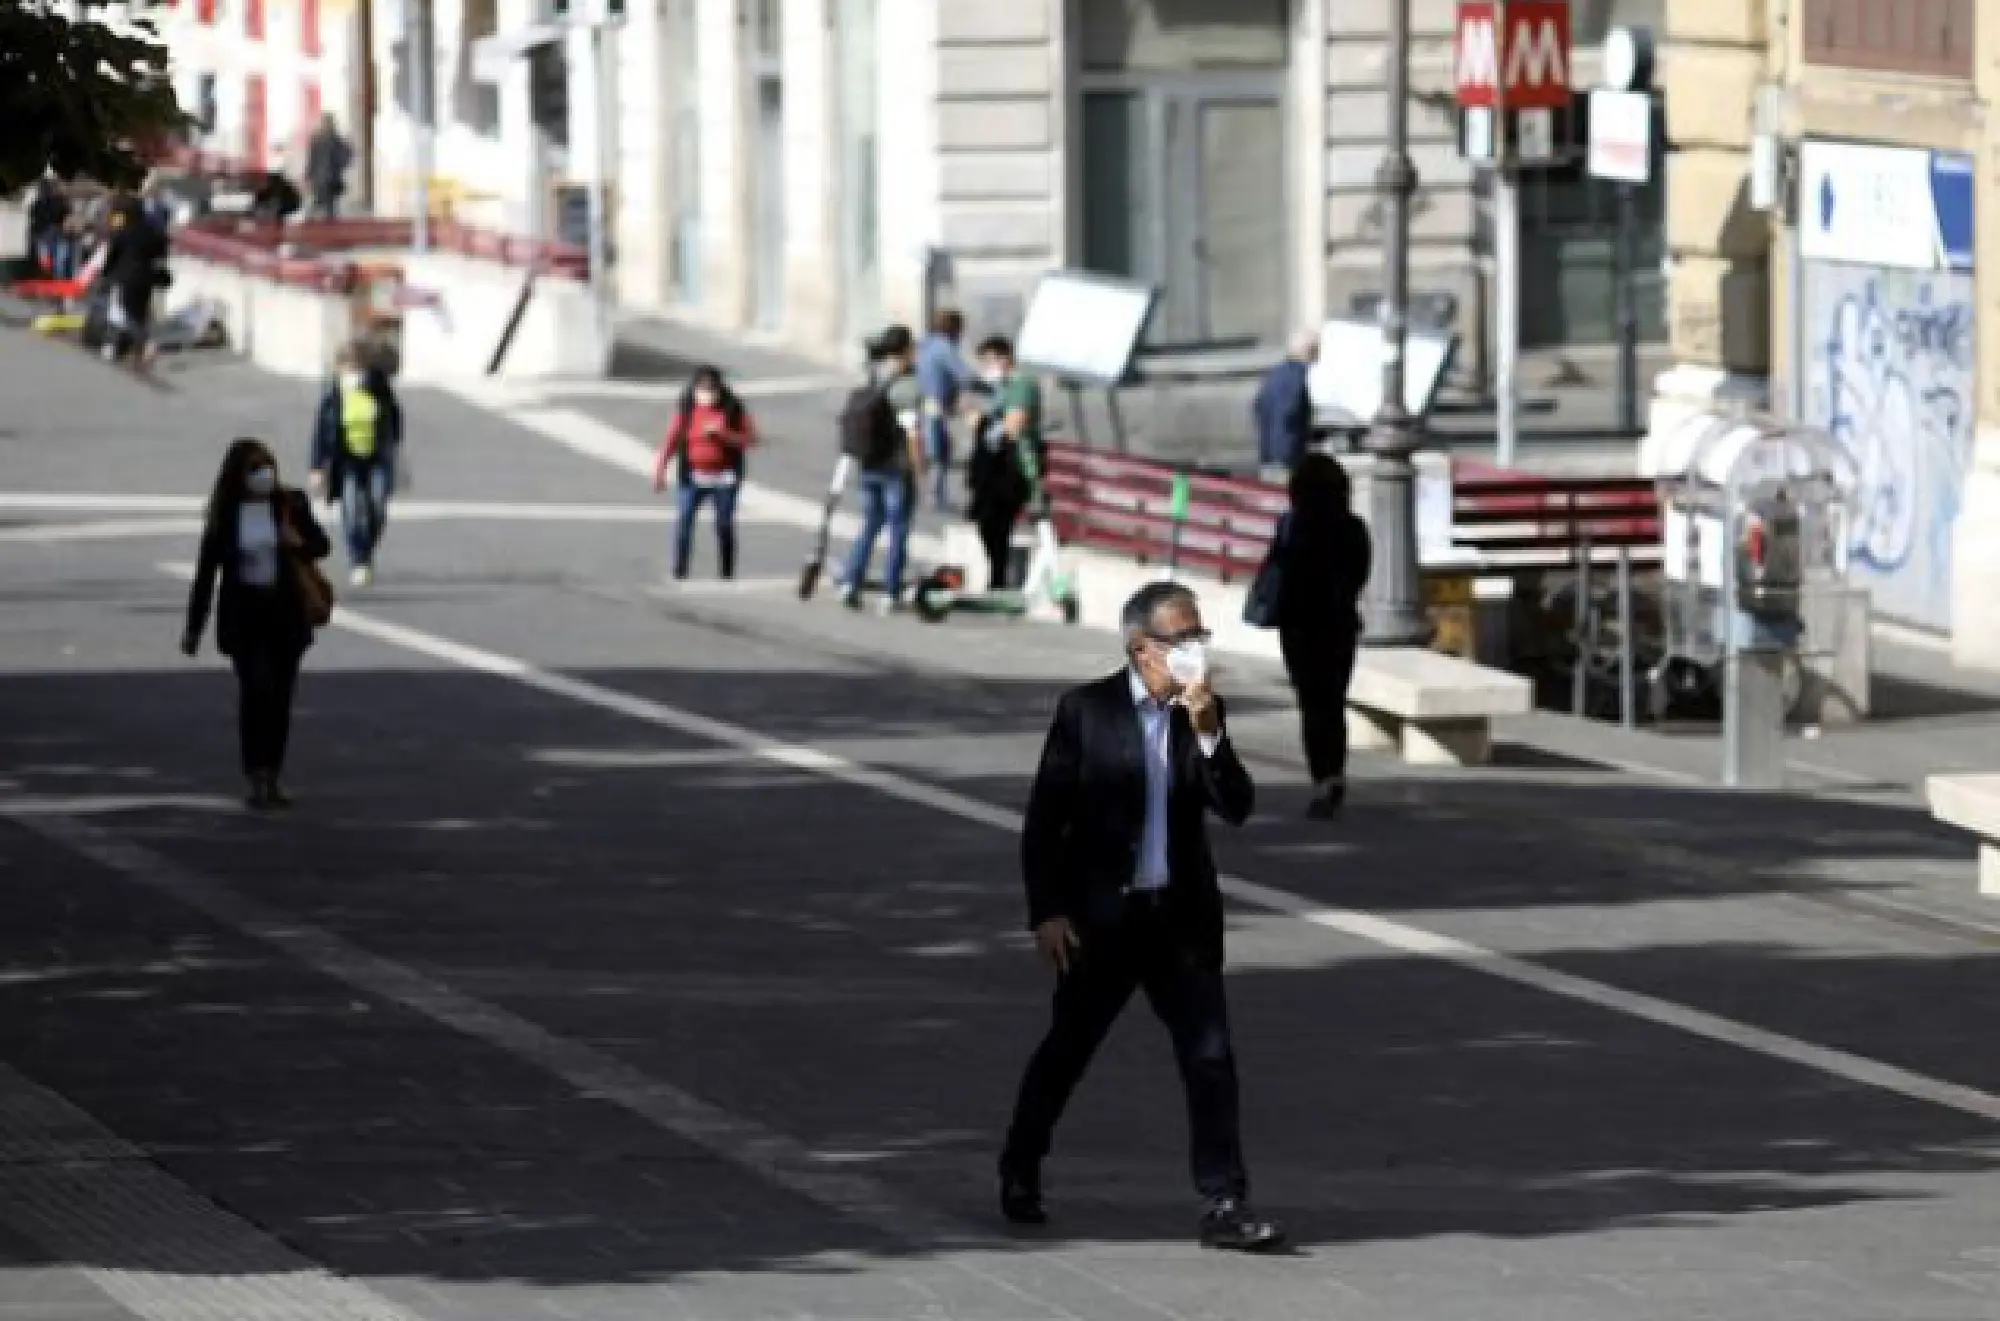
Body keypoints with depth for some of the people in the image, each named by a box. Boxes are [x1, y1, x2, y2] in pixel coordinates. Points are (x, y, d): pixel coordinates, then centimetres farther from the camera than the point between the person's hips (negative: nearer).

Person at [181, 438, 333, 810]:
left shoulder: (291, 504, -1)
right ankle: (256, 777, -13)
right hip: (243, 612, -2)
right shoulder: (225, 514, -4)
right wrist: (194, 626, 0)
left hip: (286, 611, 2)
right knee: (255, 688, -16)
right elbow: (206, 570, 0)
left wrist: (300, 543, -17)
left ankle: (273, 779, 19)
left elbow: (321, 544, 8)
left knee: (280, 696, 7)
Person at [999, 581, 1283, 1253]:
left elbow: (1237, 806, -5)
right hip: (1102, 917, -3)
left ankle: (1224, 1205, -6)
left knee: (1211, 1056, -6)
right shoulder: (1087, 710, -7)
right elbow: (1044, 818, -5)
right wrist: (1046, 913, -10)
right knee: (1067, 1049, 12)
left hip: (1182, 917, 3)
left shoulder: (1204, 713, 4)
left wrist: (1208, 732, -18)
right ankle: (1019, 1173, 32)